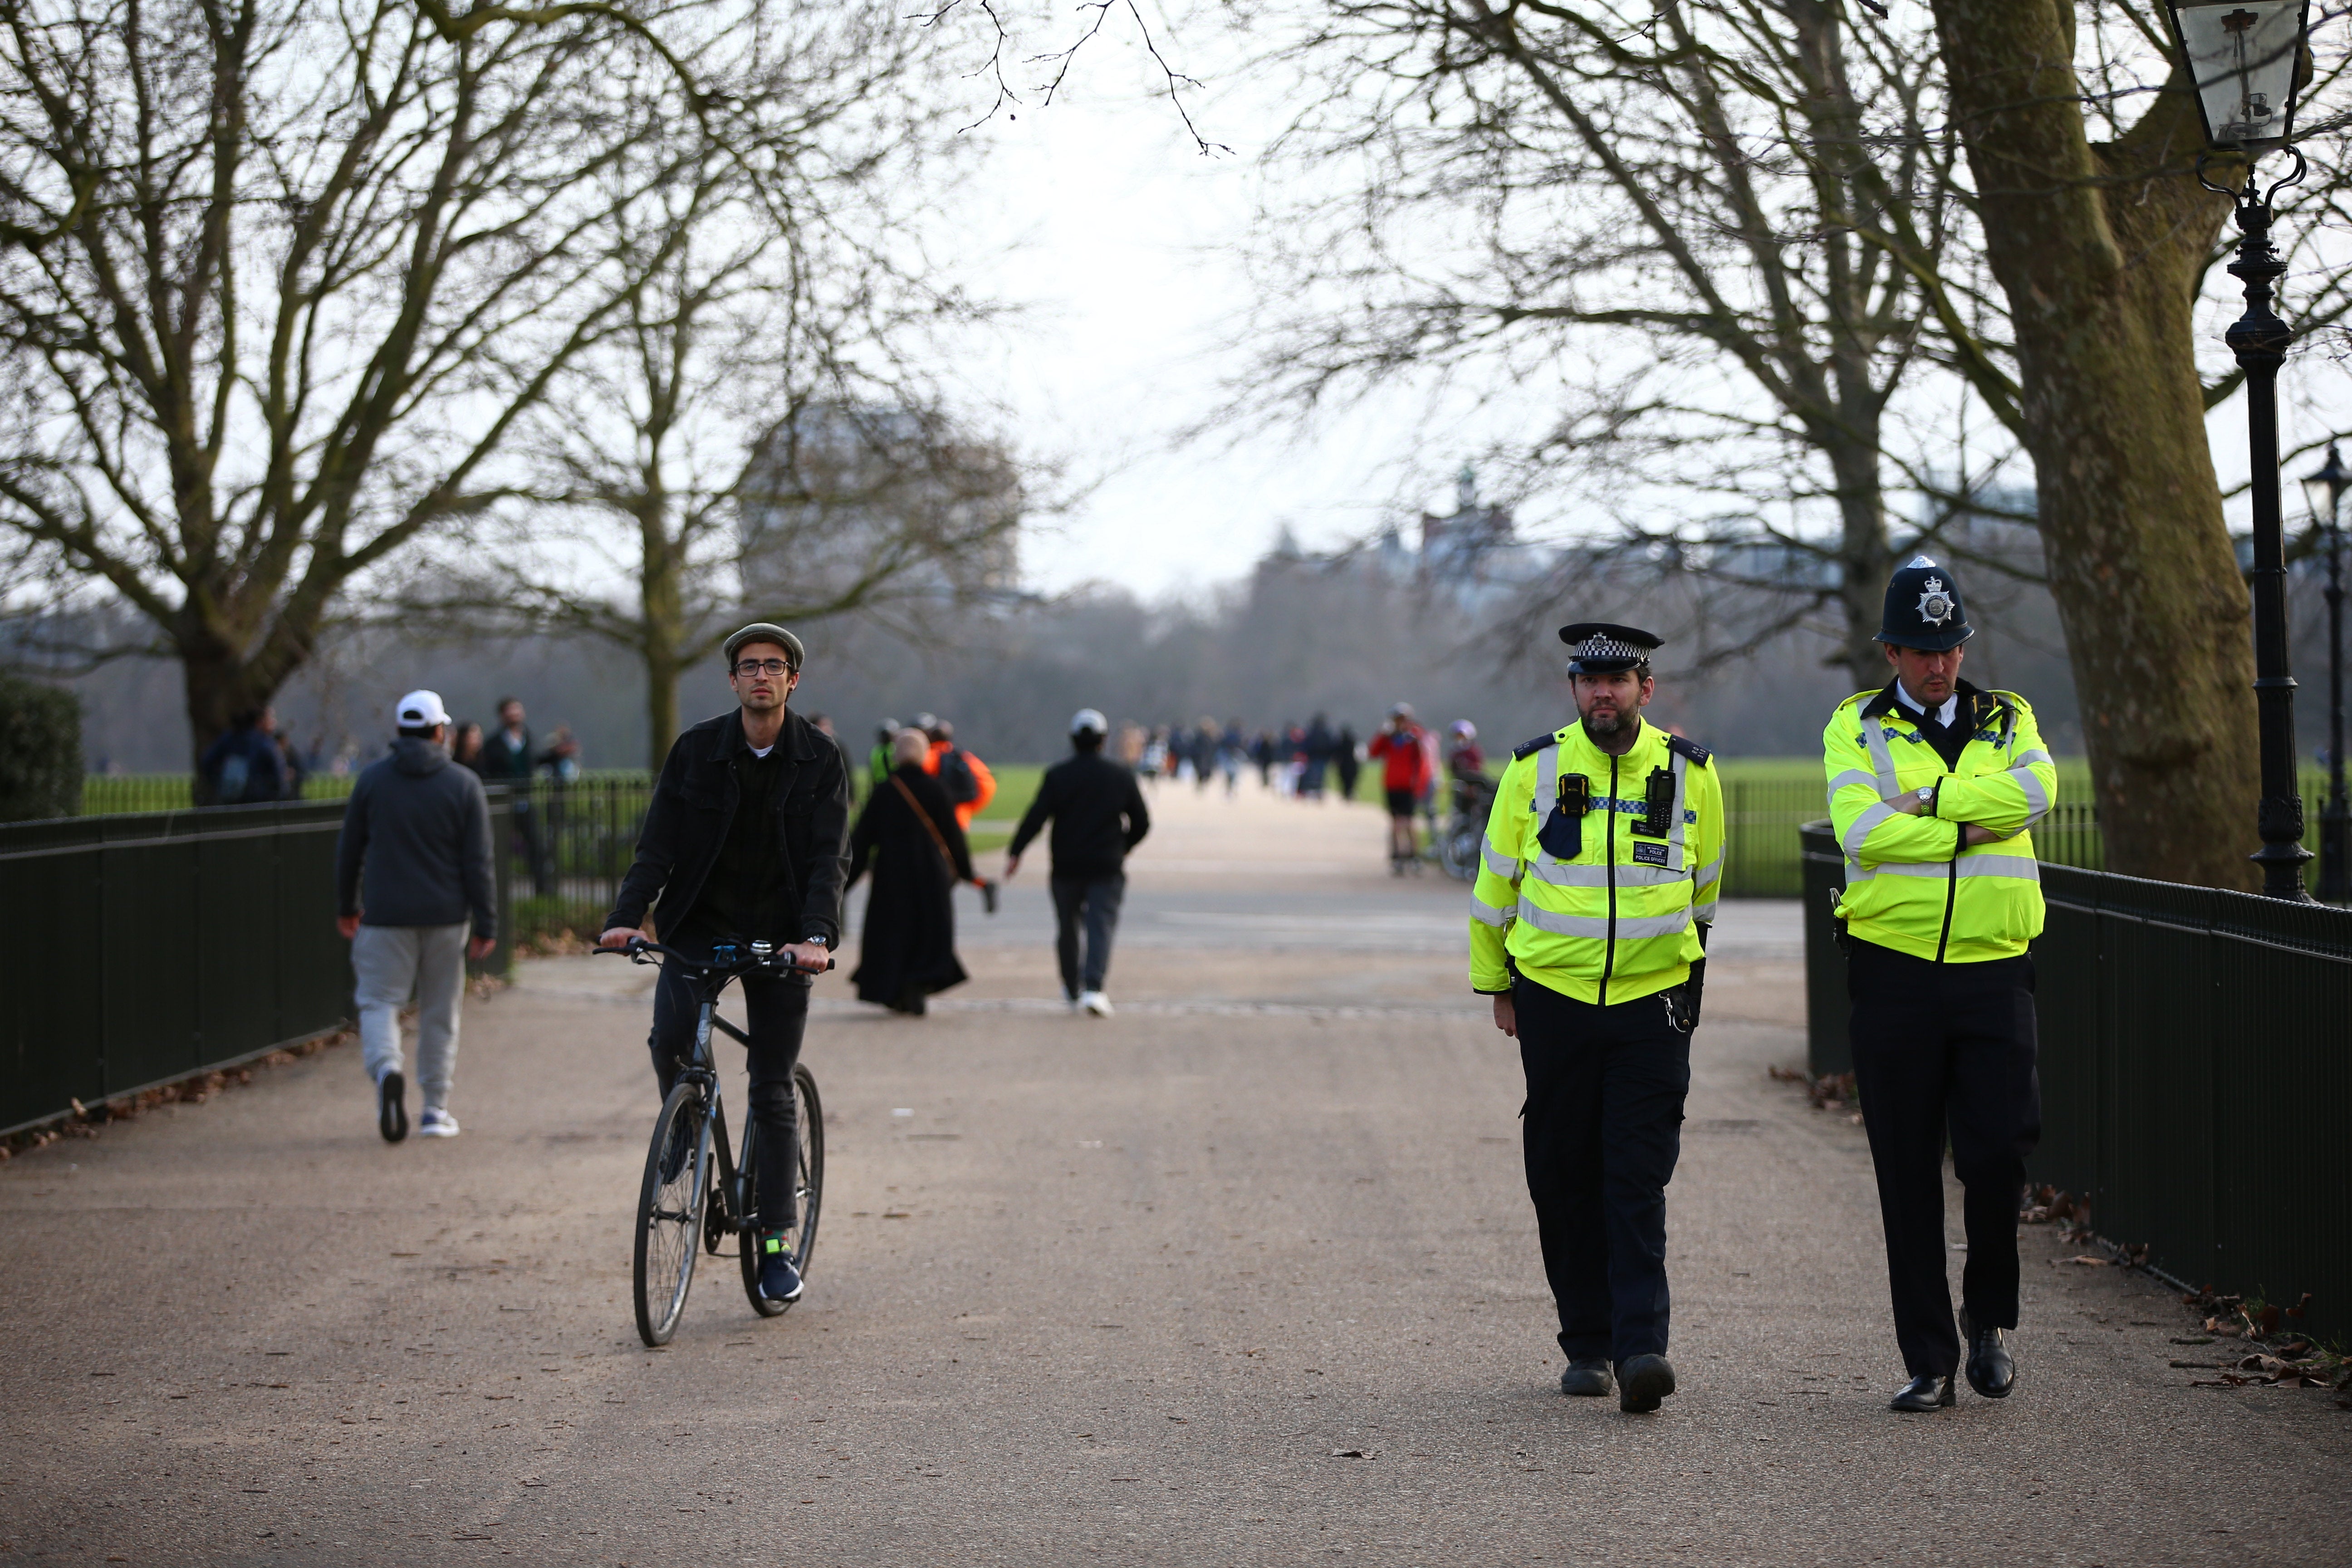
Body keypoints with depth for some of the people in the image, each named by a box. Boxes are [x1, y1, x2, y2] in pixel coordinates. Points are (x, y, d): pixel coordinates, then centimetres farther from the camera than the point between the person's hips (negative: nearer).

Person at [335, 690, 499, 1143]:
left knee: (379, 1001, 2)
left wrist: (346, 907, 19)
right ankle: (436, 1109, 13)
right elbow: (478, 863, -4)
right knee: (440, 1011, 11)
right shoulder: (464, 786, -2)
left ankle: (387, 1069, -28)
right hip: (445, 917, 1)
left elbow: (348, 850, 6)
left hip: (385, 917, -1)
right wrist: (486, 926, -1)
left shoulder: (371, 779, 1)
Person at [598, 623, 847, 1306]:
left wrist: (817, 936, -28)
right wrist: (627, 915, -22)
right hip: (700, 924, 1)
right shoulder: (695, 751, -1)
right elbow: (657, 844, -5)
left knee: (773, 1093, 1)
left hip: (779, 935, 0)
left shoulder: (820, 761, -3)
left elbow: (827, 859, -11)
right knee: (670, 1037, -26)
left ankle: (779, 1240, 9)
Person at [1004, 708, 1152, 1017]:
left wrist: (1015, 852, -6)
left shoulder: (1057, 775, -2)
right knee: (1101, 926, -5)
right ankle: (1094, 988, -23)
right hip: (1107, 866, 0)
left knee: (1067, 928, 15)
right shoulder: (1121, 777, 3)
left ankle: (1072, 990, 25)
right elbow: (1142, 823, 7)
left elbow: (1036, 816, -10)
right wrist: (1122, 848, 24)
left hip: (1066, 867, 0)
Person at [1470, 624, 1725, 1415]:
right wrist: (1496, 984, 14)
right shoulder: (1536, 769, -2)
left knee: (1638, 1180, -9)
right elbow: (1495, 881, 9)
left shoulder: (1689, 774, 0)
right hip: (1554, 1000, 1)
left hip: (1653, 1002, -1)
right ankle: (1587, 1346, 16)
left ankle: (1641, 1347, -15)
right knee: (1564, 1179, 5)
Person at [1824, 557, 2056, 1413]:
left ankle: (1988, 1318, 18)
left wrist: (1923, 804, -13)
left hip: (1993, 970, 1)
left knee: (1998, 1153, -7)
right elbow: (1860, 829, -13)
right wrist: (1971, 827, -10)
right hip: (1894, 972, -1)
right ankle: (1929, 1360, 10)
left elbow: (2034, 790, -11)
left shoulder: (2008, 721, 12)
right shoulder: (1856, 727, 5)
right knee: (1909, 1174, 2)